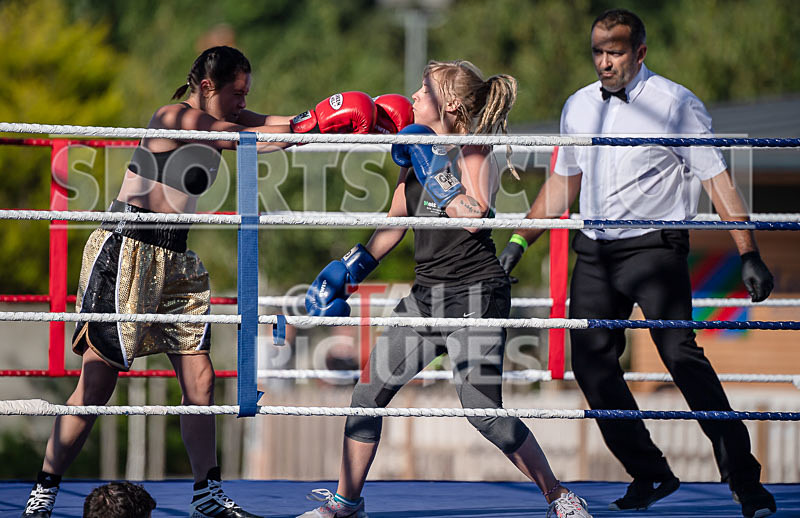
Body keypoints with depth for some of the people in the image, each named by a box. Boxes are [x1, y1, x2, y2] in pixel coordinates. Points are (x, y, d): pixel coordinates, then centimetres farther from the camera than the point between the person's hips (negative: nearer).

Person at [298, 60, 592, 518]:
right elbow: (395, 224, 25)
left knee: (484, 412, -15)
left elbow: (474, 219, -26)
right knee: (369, 392, 5)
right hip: (428, 293, 8)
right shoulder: (420, 153, 13)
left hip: (476, 294, -8)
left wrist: (436, 170, -22)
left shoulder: (474, 154, -9)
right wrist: (350, 271, 22)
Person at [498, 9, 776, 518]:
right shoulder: (579, 107, 12)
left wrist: (749, 254, -14)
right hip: (593, 253, 6)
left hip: (654, 248, -6)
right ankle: (649, 475, 14)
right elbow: (563, 181, 25)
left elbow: (717, 179, -8)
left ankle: (744, 477, -16)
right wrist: (520, 241, 22)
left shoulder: (676, 104, -5)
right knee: (592, 364, 1)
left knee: (682, 354, -18)